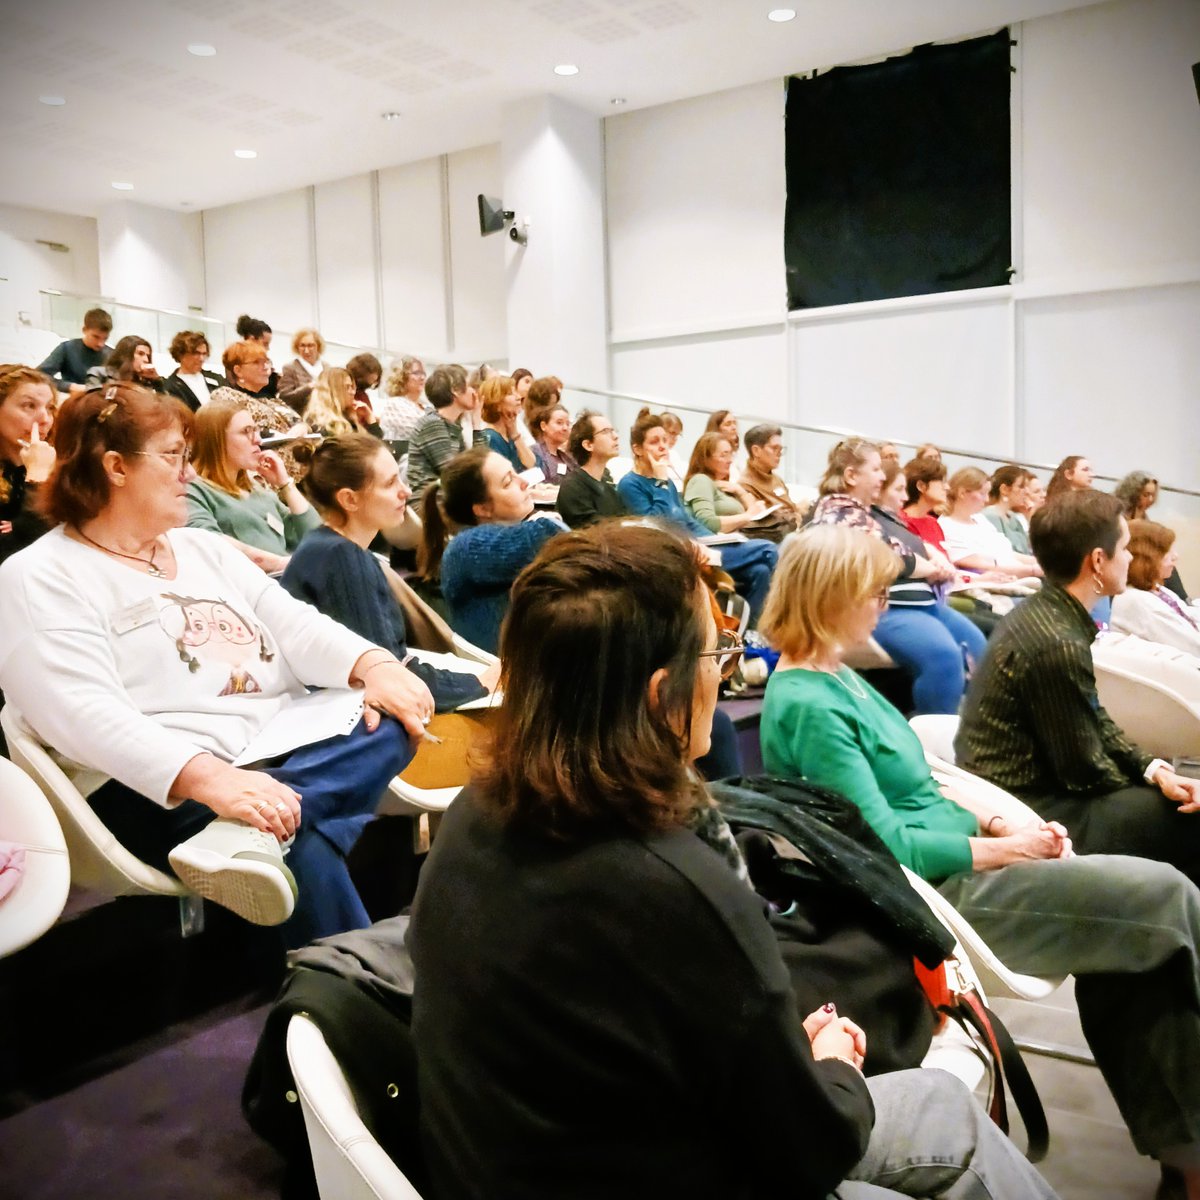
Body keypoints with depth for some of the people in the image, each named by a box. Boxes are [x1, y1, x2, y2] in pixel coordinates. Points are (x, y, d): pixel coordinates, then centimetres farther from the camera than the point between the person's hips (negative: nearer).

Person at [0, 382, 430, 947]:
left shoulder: (201, 546, 19)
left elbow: (294, 625, 8)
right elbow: (88, 716, -21)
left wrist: (374, 665, -14)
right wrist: (209, 778, -37)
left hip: (288, 749, 8)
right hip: (165, 793, -7)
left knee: (390, 720, -21)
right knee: (308, 851, -35)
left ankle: (256, 832, -39)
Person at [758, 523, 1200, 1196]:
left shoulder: (835, 675, 9)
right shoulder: (810, 706, -21)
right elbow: (888, 847, -21)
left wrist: (1002, 823, 2)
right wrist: (1002, 850, -11)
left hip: (950, 862, 9)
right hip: (926, 890, -9)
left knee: (1137, 935, 0)